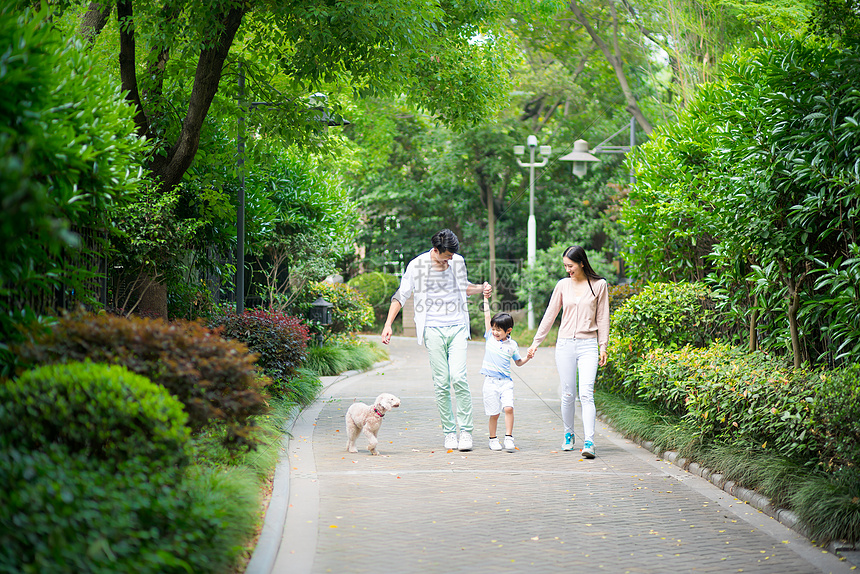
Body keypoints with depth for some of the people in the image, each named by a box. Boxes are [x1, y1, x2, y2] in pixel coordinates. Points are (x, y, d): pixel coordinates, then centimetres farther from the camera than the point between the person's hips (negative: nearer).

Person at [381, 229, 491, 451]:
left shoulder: (458, 262, 6)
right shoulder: (417, 266, -3)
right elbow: (401, 295, 5)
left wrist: (481, 288, 5)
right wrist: (388, 325, -2)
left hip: (457, 327, 1)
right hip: (433, 330, -1)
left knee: (459, 377, -12)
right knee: (441, 382, -3)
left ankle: (466, 431, -5)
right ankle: (449, 432, 6)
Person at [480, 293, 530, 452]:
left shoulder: (512, 345, 6)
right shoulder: (490, 337, 5)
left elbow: (518, 362, 18)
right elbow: (487, 317, 5)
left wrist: (528, 358, 1)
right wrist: (486, 299, 6)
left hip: (506, 382, 0)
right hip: (491, 381, 0)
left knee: (508, 408, -16)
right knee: (494, 413, 0)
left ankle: (509, 438, -11)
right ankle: (493, 439, 15)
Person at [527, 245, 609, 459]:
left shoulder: (599, 285, 2)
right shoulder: (563, 285, 7)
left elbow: (602, 318, 6)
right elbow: (550, 315, 12)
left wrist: (603, 347, 2)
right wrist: (536, 342, 12)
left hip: (588, 345, -2)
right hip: (565, 343, 2)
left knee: (586, 394, -13)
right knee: (568, 394, 4)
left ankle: (589, 442, -19)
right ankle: (568, 435, 21)